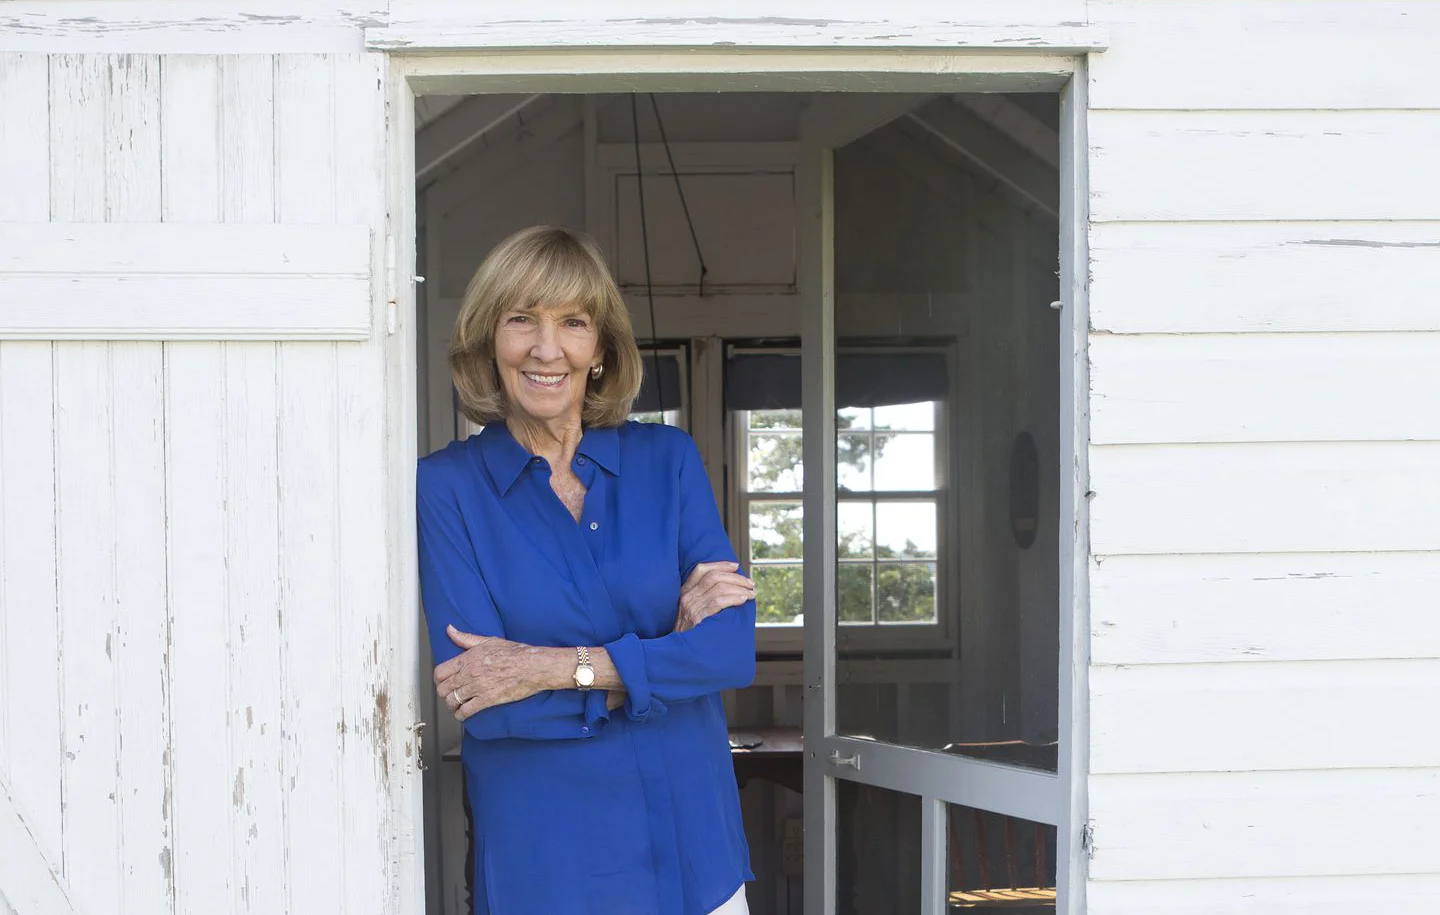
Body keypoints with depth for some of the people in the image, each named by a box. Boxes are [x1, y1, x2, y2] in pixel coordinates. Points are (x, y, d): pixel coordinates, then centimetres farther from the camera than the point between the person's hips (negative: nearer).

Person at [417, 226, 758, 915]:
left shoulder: (668, 459, 1)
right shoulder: (445, 487, -7)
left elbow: (734, 648, -7)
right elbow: (478, 701, -14)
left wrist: (558, 667, -17)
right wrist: (667, 646, -13)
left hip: (690, 840, 3)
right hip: (542, 859, -2)